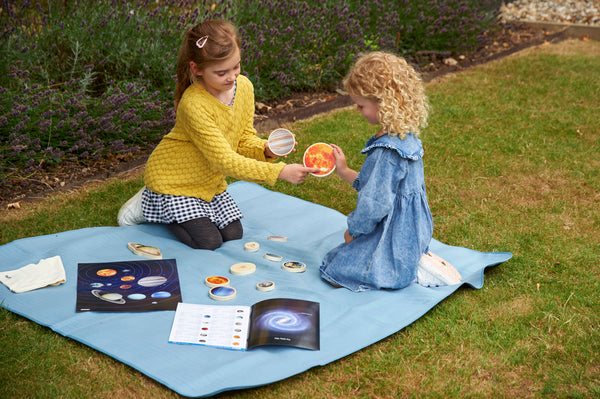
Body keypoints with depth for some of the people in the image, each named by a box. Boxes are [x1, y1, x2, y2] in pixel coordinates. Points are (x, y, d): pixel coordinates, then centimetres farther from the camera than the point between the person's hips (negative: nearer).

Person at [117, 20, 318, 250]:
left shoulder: (244, 87, -12)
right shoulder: (194, 105, -35)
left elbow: (244, 137, 1)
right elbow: (225, 161, -35)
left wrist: (264, 149, -23)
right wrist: (280, 172, -38)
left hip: (209, 180, 7)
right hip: (172, 179, -7)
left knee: (233, 234, 5)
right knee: (209, 242, -10)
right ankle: (149, 206, 9)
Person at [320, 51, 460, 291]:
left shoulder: (387, 151, -29)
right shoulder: (407, 138, 2)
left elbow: (374, 204, -25)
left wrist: (353, 230, -8)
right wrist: (345, 172, 13)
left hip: (392, 241, -10)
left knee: (335, 271, 2)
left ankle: (415, 270, -3)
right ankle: (418, 261, 11)